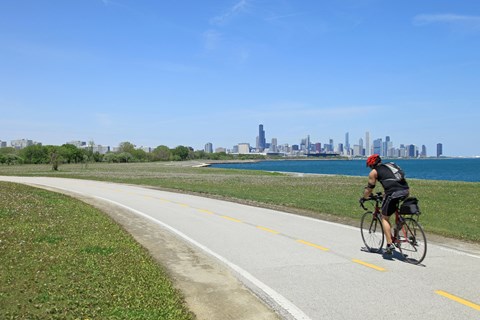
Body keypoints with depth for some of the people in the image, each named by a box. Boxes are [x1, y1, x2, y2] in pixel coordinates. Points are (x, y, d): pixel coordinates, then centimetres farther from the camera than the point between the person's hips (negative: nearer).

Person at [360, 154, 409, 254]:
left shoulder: (374, 172, 10)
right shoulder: (391, 165, 29)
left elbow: (369, 188, 17)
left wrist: (363, 198, 34)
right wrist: (384, 194, 54)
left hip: (393, 193, -6)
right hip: (405, 191, 6)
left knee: (384, 218, 10)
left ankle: (389, 244, 1)